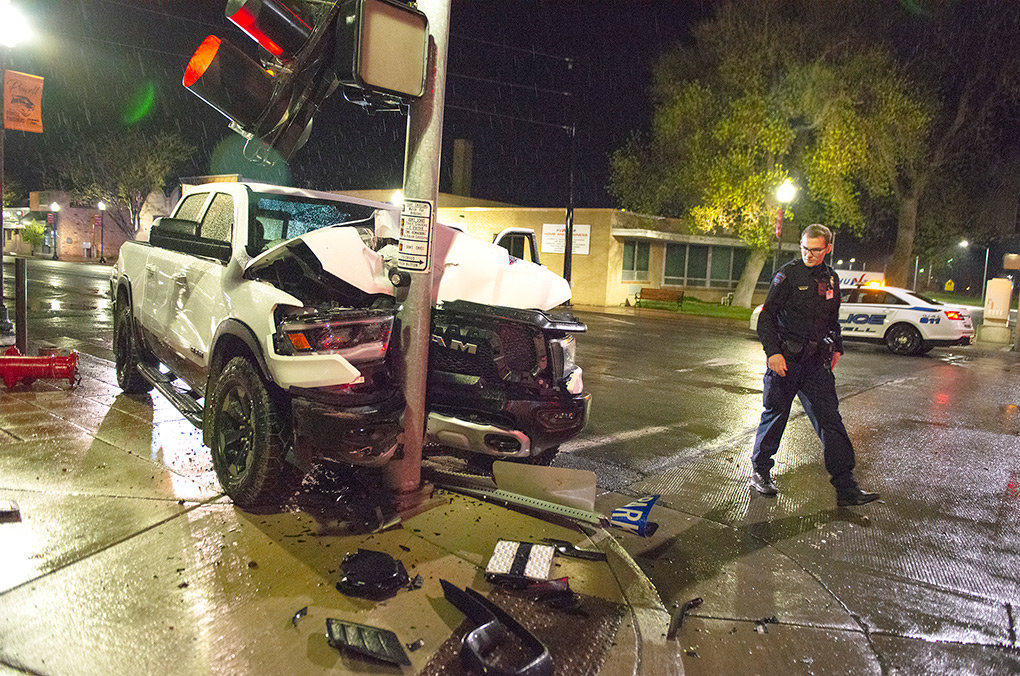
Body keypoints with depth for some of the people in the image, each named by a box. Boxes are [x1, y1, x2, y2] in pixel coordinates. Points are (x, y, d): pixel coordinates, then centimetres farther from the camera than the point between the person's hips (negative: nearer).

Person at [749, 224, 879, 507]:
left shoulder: (831, 278, 11)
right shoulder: (788, 274, -6)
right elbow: (766, 316, -9)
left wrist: (836, 347, 20)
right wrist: (773, 352, -17)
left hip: (816, 361, 5)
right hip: (785, 359, -4)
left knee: (830, 420, 0)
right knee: (775, 415, 4)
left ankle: (846, 487, 2)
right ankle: (759, 471, 23)